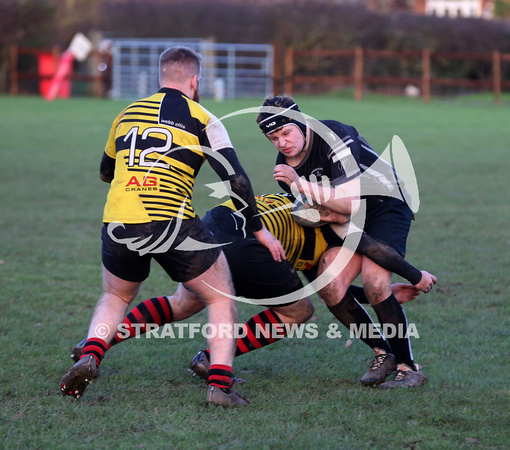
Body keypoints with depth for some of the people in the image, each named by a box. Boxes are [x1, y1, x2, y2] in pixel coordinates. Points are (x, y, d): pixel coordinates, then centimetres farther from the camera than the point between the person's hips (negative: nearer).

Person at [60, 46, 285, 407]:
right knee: (222, 299, 13)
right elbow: (236, 180, -1)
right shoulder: (203, 120, 4)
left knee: (116, 297, 29)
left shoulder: (127, 114, 18)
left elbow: (106, 172, 31)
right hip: (171, 224, -4)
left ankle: (89, 357, 3)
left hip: (117, 223, 4)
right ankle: (220, 385, -1)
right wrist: (260, 230, 8)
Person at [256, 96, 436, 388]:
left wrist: (301, 184, -33)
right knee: (330, 287, -11)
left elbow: (351, 203, -32)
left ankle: (409, 368, -10)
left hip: (388, 206, -7)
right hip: (350, 220, 7)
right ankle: (383, 355, 7)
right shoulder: (285, 166, -4)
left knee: (374, 284, -23)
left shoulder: (335, 137, -27)